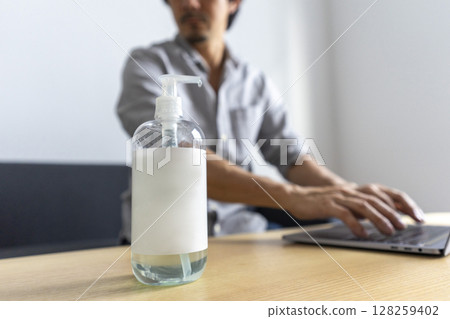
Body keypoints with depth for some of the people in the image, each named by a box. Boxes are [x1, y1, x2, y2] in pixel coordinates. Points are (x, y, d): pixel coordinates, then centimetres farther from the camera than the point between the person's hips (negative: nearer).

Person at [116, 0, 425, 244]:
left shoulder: (258, 82, 9)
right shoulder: (146, 64, -5)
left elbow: (293, 158, 3)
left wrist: (351, 193, -19)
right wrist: (292, 196, -33)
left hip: (243, 231, 4)